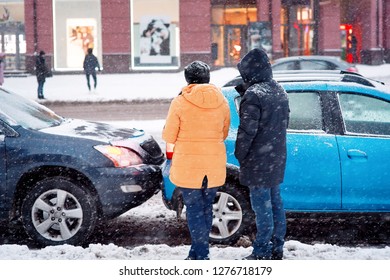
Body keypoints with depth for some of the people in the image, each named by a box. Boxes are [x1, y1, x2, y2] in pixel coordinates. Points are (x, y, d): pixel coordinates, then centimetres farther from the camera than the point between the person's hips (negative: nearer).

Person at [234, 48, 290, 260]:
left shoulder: (254, 94, -19)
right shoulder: (279, 91, 9)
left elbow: (247, 130, -20)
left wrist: (240, 154, -5)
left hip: (258, 161, -9)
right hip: (277, 158, 9)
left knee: (262, 206, -2)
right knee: (276, 203, 15)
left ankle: (262, 253, 4)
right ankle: (277, 249, 24)